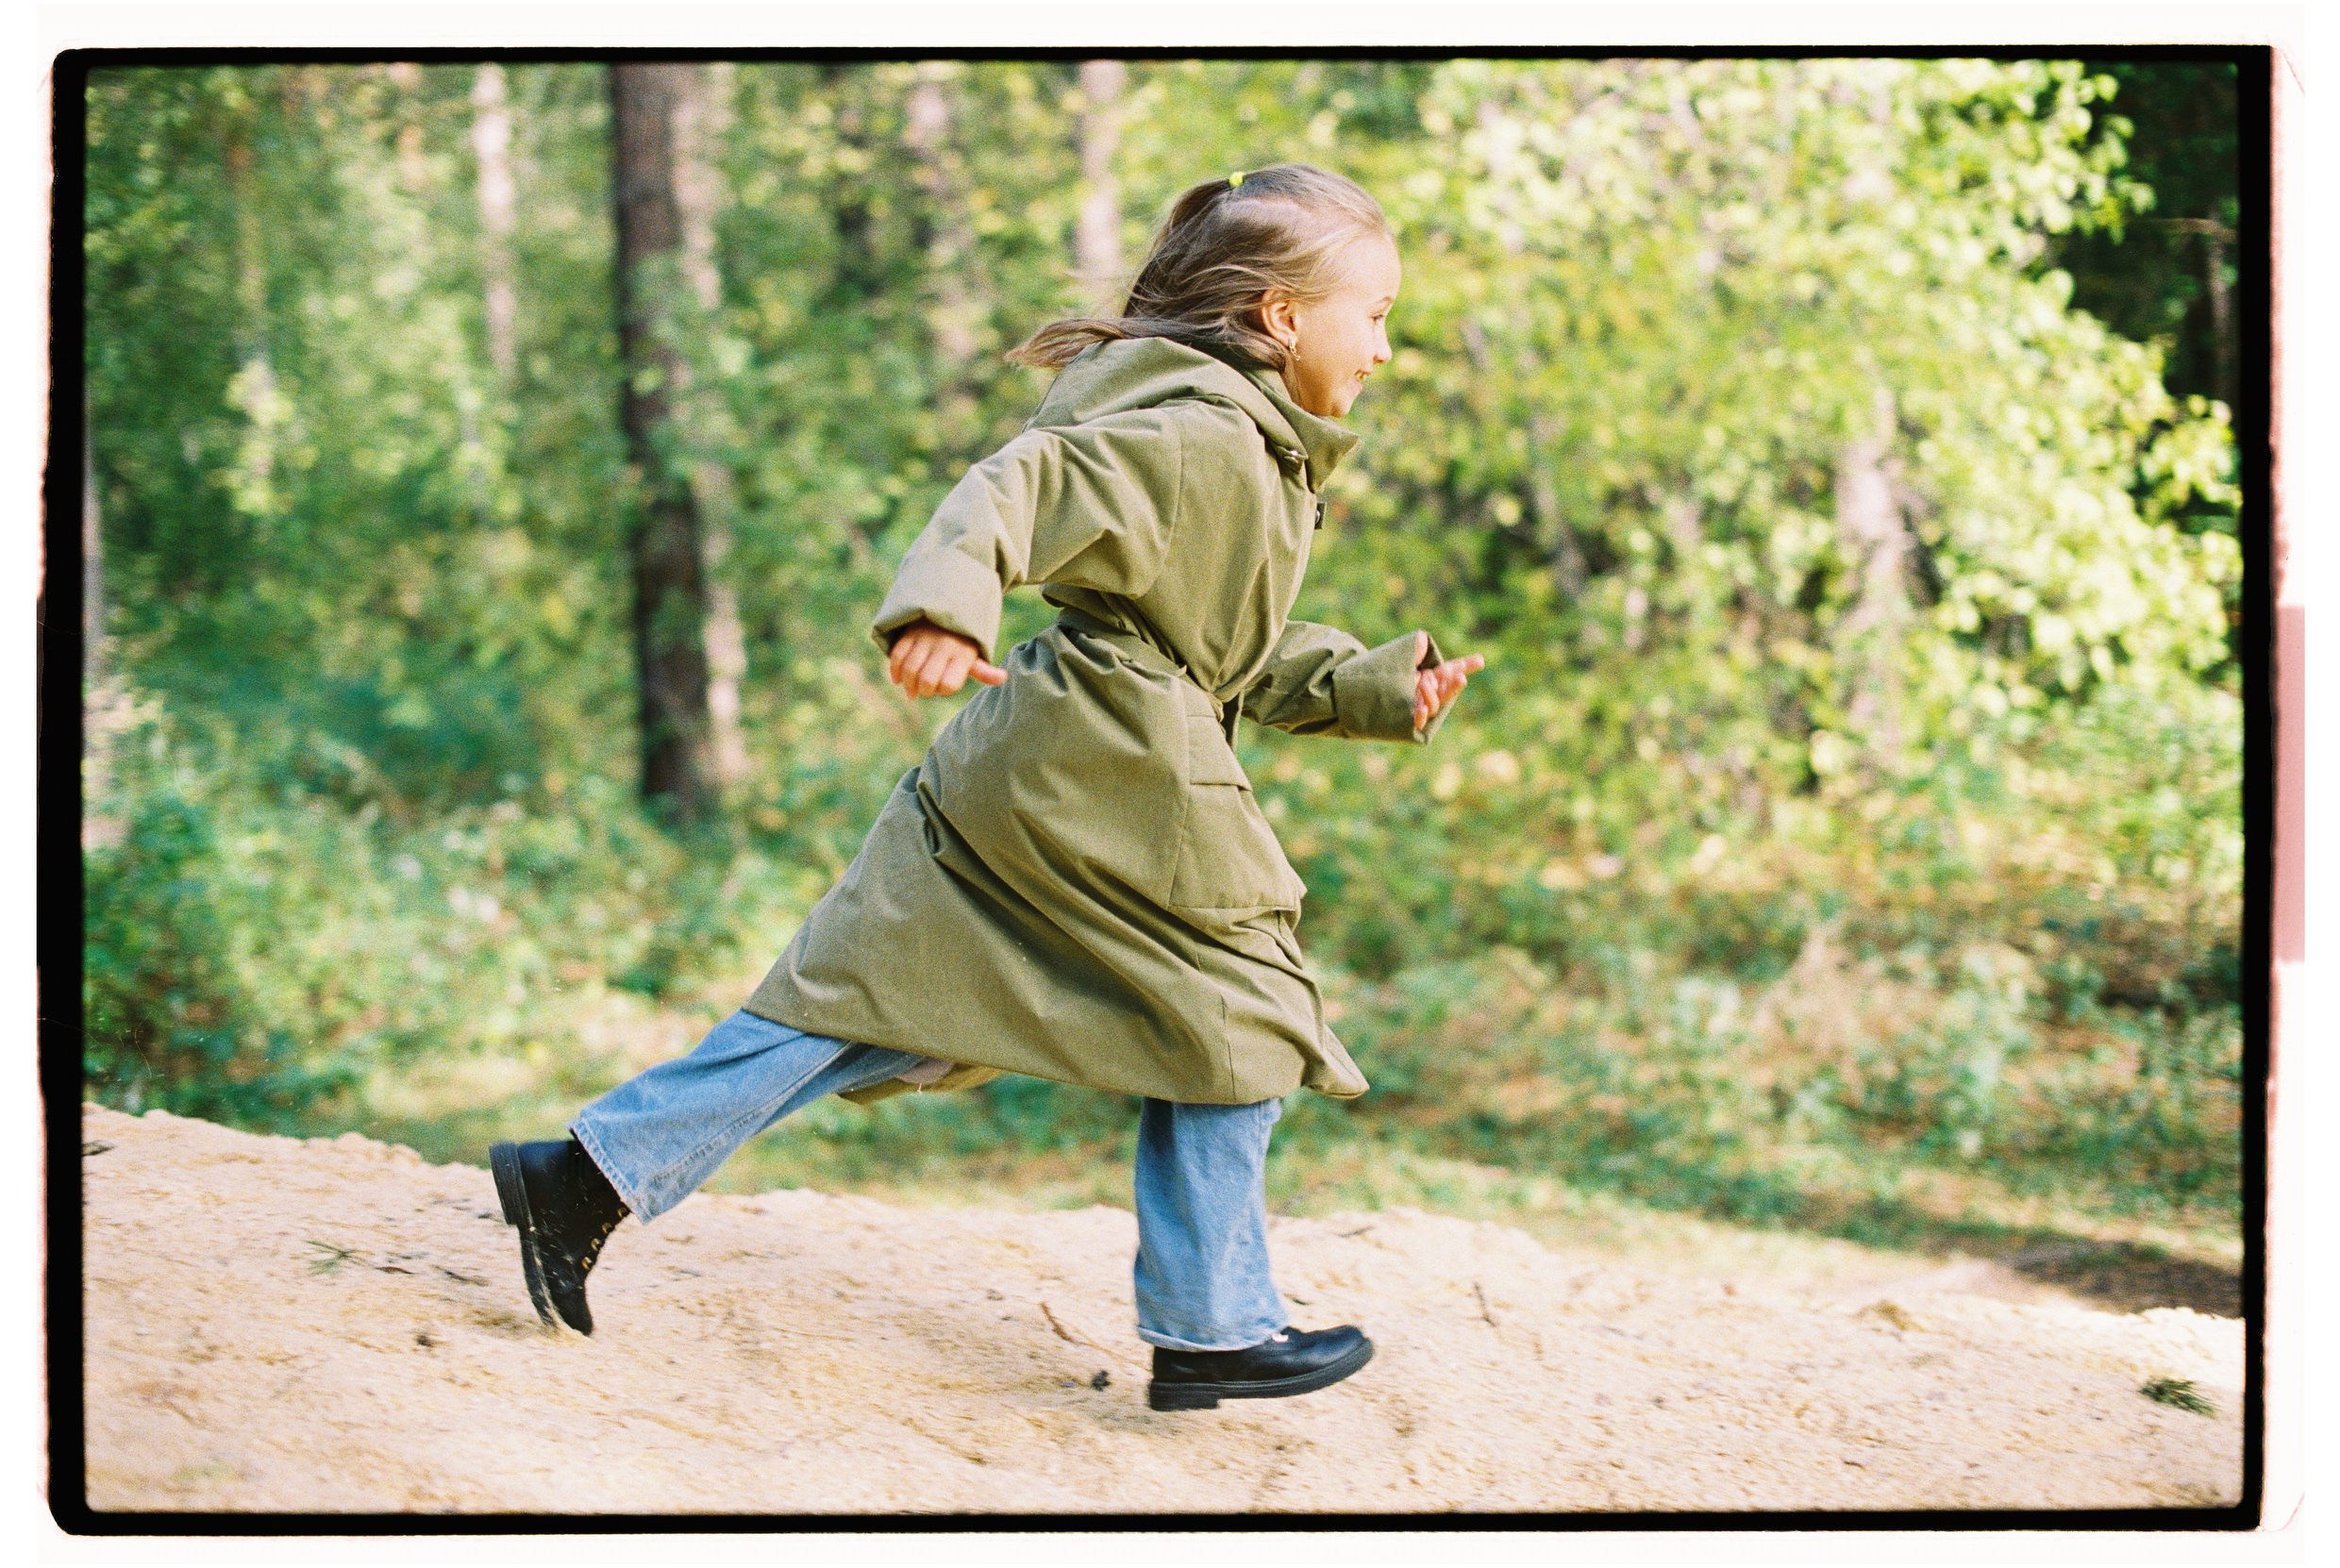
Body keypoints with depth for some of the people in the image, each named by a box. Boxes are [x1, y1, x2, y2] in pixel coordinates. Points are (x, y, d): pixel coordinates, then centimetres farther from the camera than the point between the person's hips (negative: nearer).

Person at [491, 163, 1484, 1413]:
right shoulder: (1202, 439, -15)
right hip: (1115, 791, -10)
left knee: (875, 995, 8)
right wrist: (945, 602, -43)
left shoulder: (1252, 458, 19)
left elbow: (1250, 654, 25)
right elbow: (1021, 484, -28)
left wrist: (1376, 689, 16)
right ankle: (1209, 1330, 14)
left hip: (1019, 779, 10)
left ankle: (596, 1170, 6)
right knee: (1224, 1020, 4)